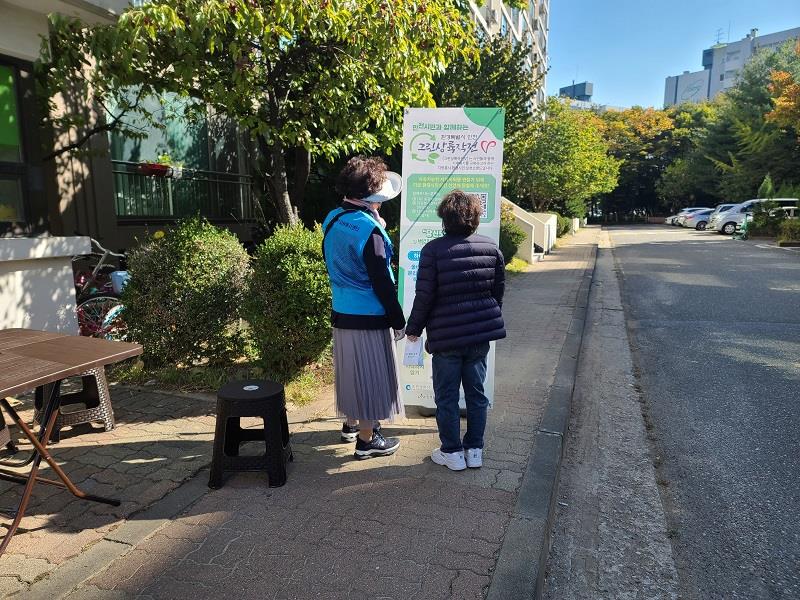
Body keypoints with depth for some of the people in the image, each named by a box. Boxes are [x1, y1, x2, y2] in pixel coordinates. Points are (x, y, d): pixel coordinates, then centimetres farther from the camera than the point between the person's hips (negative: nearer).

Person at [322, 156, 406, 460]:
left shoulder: (332, 219, 4)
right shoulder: (369, 229, -21)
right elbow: (382, 282, -20)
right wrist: (398, 321, -10)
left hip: (341, 313, 8)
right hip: (368, 317, -8)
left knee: (351, 370, 21)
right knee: (370, 375, 5)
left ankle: (351, 423, 39)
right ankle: (366, 440, 18)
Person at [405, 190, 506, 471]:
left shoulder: (433, 249, -12)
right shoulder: (491, 248, 2)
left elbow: (424, 295, -12)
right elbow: (498, 290, 9)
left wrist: (413, 328, 1)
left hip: (446, 336, -4)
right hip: (481, 333, 5)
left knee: (446, 396, 9)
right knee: (476, 392, 15)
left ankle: (452, 452, 19)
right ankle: (474, 450, 25)